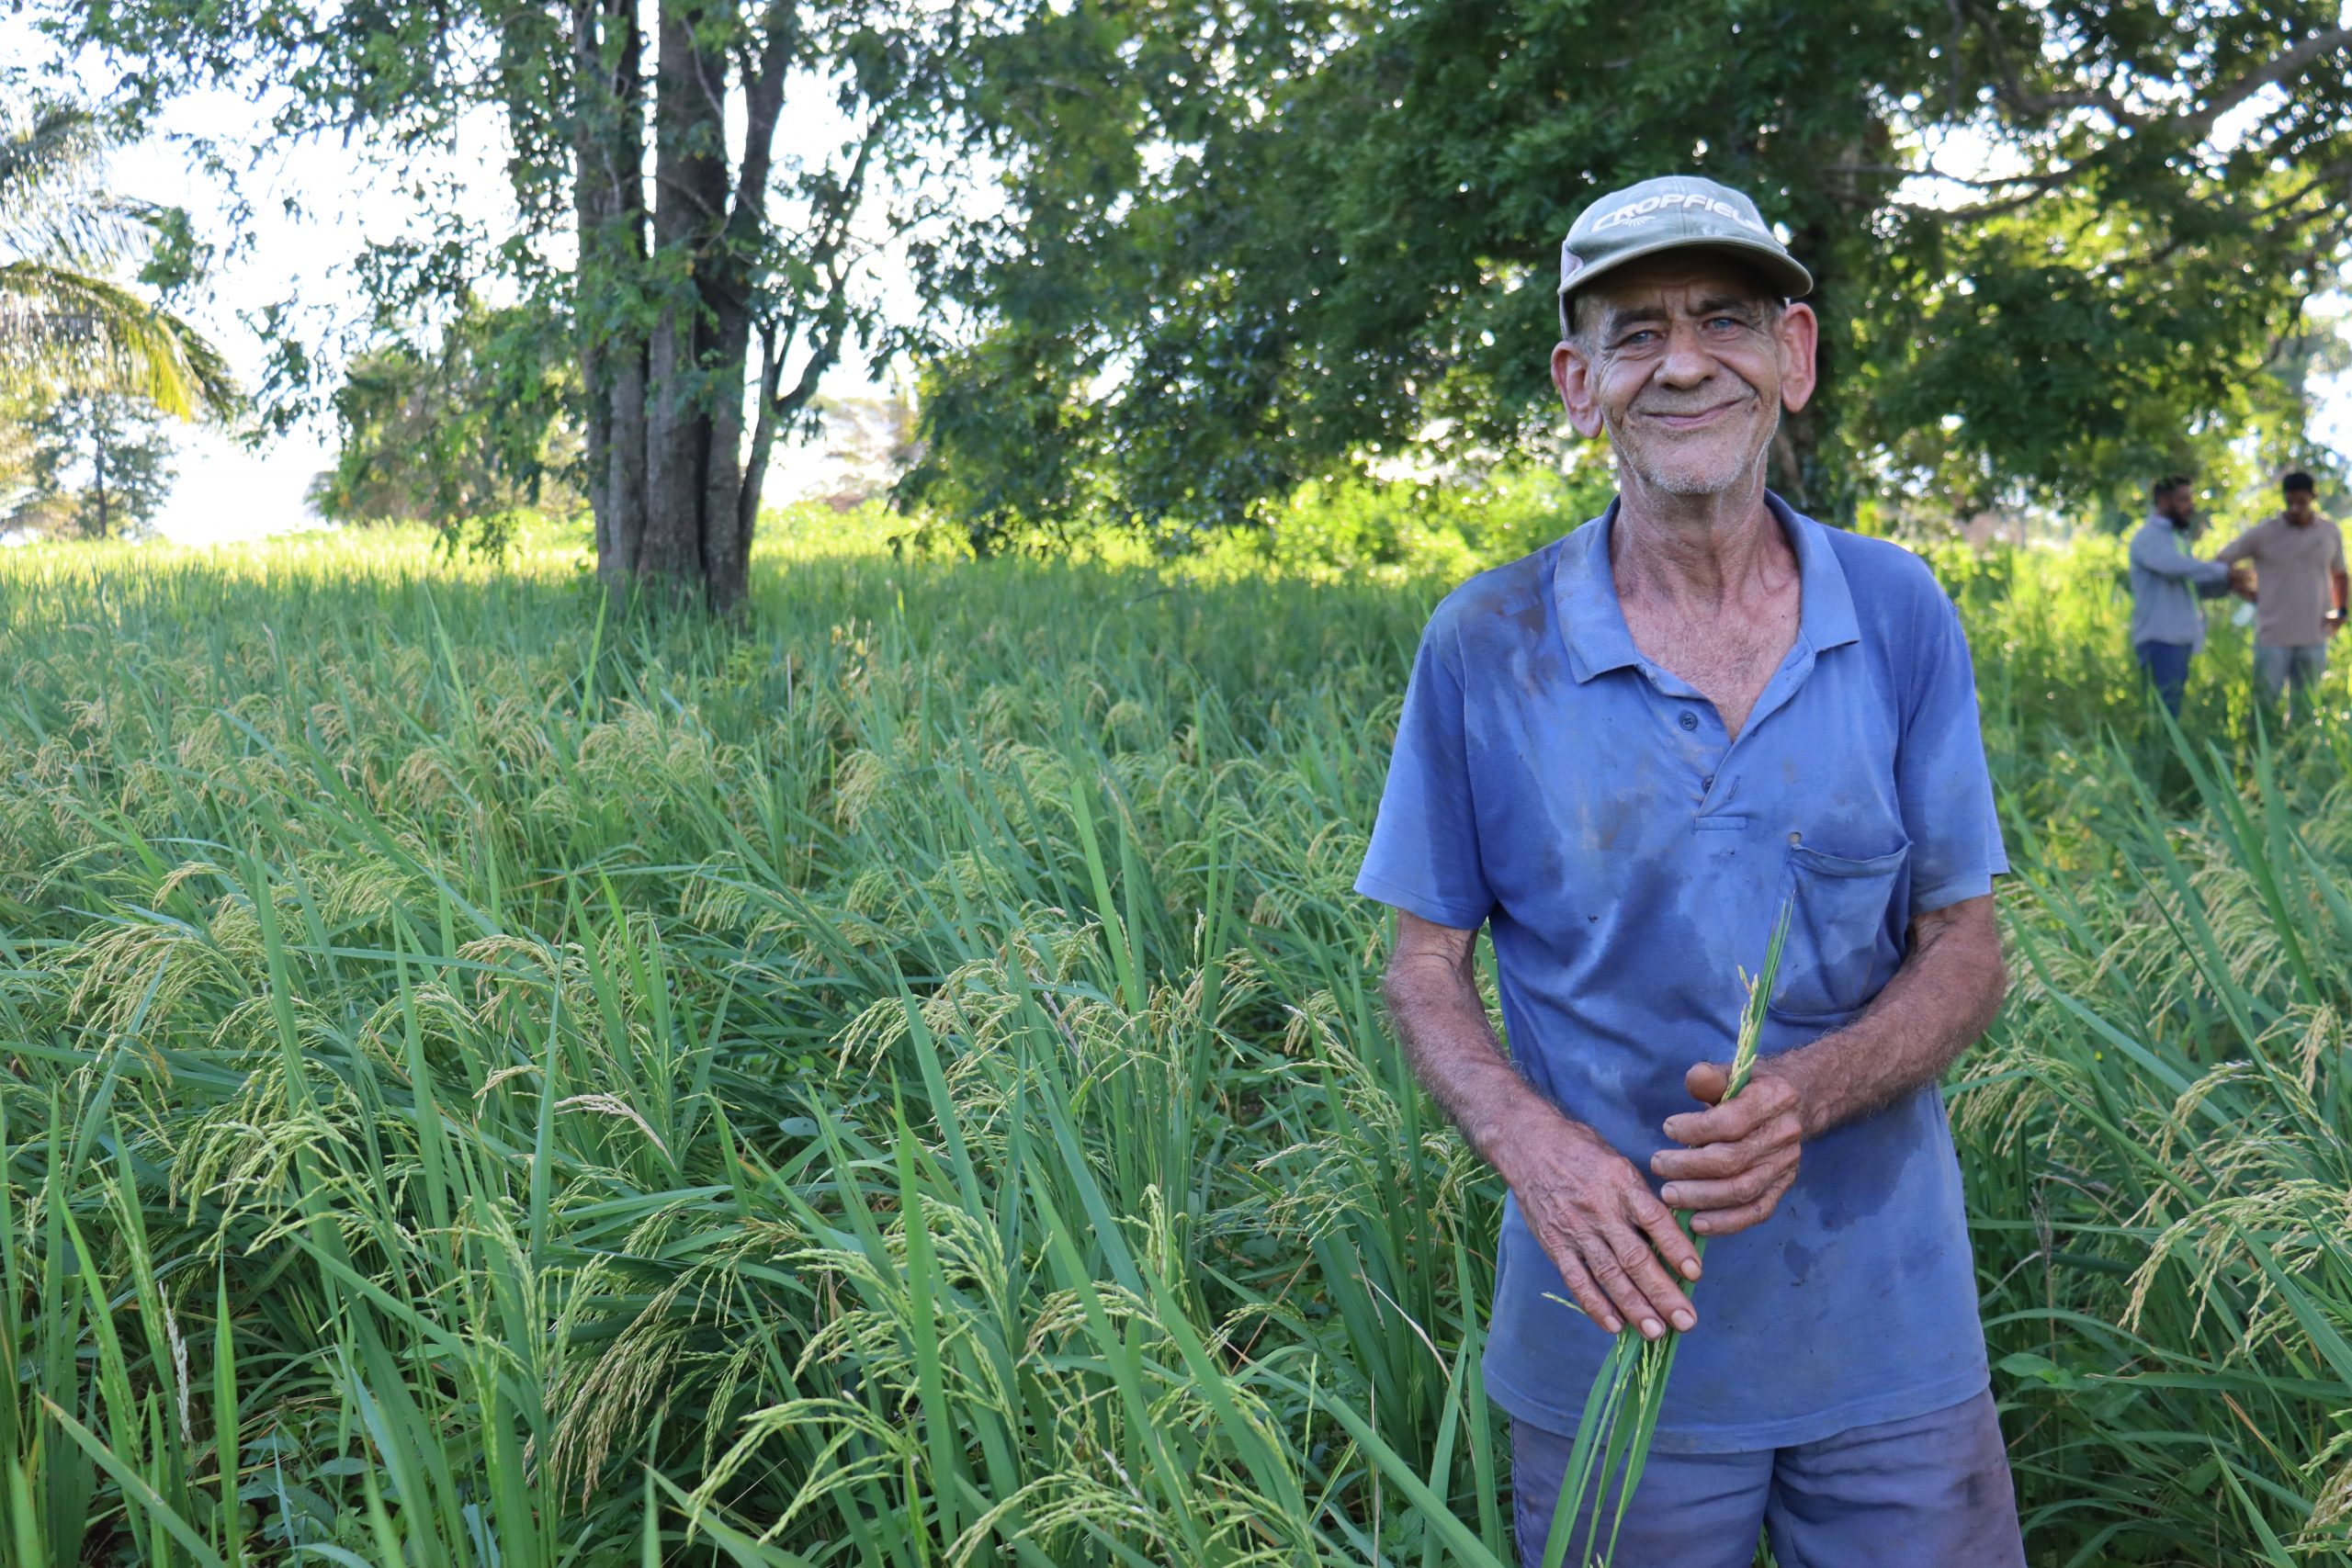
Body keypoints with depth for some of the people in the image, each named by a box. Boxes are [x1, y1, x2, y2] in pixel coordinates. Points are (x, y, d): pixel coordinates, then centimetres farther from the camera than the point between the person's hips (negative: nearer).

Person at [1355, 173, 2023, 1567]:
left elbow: (1968, 951, 0)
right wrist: (1530, 1141, -21)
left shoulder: (1901, 617, -3)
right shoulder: (1484, 648, -7)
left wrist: (1803, 1095, -19)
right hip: (1614, 1318, -1)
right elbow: (1426, 968, -1)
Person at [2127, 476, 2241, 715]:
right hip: (2159, 640, -9)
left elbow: (2196, 586, 21)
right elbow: (2175, 567, -25)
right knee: (2163, 714, -14)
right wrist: (2223, 570, -17)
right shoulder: (2148, 537, -6)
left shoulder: (2177, 538, 22)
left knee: (2172, 714, 7)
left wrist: (2227, 583, 3)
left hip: (2179, 639, 9)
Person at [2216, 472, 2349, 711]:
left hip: (2314, 639, 3)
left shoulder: (2329, 532, 7)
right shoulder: (2263, 533, -4)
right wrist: (2249, 593, -3)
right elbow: (2220, 563, 2)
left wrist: (2340, 611, 6)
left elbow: (2339, 574, 21)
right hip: (2273, 638, -3)